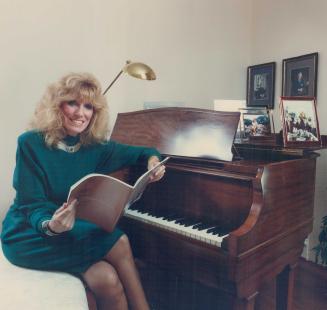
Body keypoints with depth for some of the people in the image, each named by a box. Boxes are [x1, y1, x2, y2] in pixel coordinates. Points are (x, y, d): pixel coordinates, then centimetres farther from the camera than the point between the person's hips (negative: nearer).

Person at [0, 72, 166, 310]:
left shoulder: (94, 146, -1)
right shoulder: (31, 143, -14)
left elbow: (136, 152, 11)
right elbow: (32, 205, -16)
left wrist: (152, 158, -12)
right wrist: (51, 226, -38)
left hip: (73, 229, 4)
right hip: (29, 234, -4)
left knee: (107, 280, -26)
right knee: (118, 242, -25)